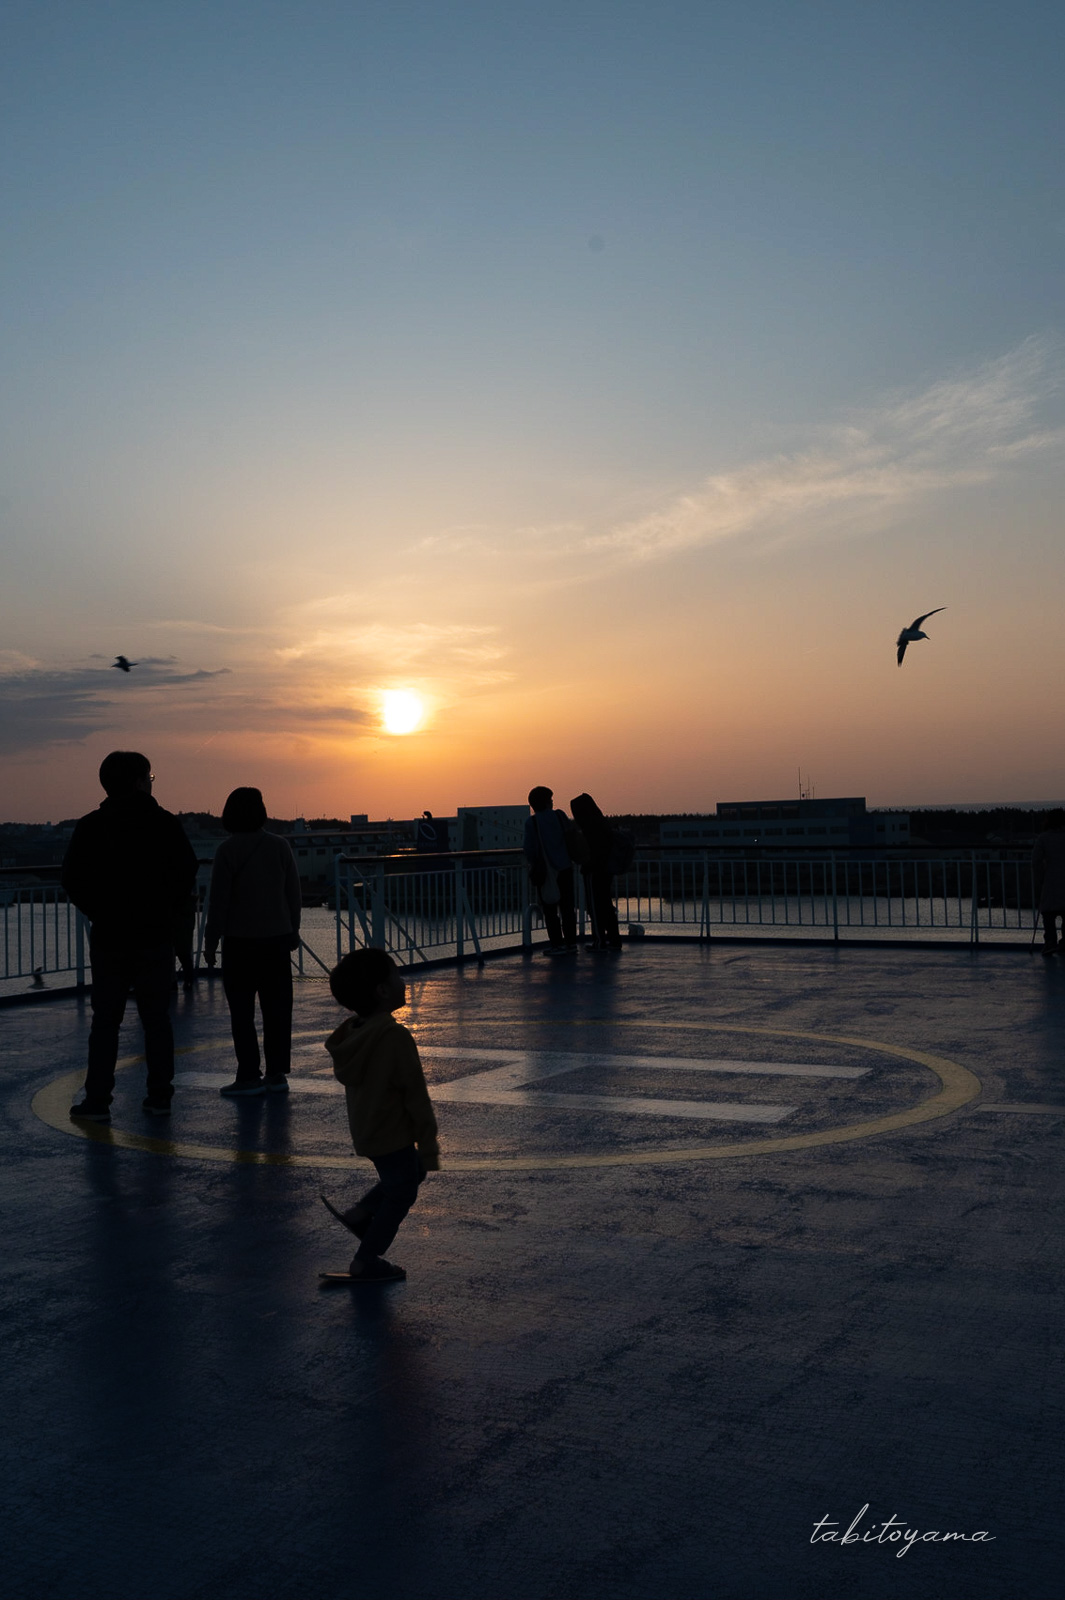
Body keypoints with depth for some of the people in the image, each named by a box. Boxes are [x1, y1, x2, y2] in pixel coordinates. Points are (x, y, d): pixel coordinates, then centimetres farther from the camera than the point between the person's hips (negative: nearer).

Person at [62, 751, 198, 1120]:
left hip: (109, 937, 0)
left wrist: (100, 913, 9)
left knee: (105, 1019, 4)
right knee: (156, 1017, 7)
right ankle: (160, 1096, 9)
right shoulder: (165, 823, -2)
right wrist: (166, 912, 9)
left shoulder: (91, 826, -2)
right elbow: (187, 872, -2)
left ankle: (97, 1100, 2)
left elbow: (73, 879, -3)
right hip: (156, 936, 0)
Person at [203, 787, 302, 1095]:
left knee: (242, 1011, 2)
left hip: (241, 942, -4)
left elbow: (219, 900, -9)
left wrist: (210, 942, -3)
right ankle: (277, 1074, 12)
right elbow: (293, 893, 8)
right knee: (277, 1009, 9)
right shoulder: (280, 845, 2)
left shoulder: (228, 849, -10)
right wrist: (292, 930, 20)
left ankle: (249, 1076, 2)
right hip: (278, 939, 4)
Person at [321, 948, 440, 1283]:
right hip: (392, 1133, -8)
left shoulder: (351, 1034, 0)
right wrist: (428, 1145, -13)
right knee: (400, 1193, 8)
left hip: (365, 1129, 9)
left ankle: (359, 1215, 23)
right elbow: (415, 1095, -21)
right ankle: (365, 1262, 16)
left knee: (412, 1172, 25)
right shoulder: (396, 1038, -26)